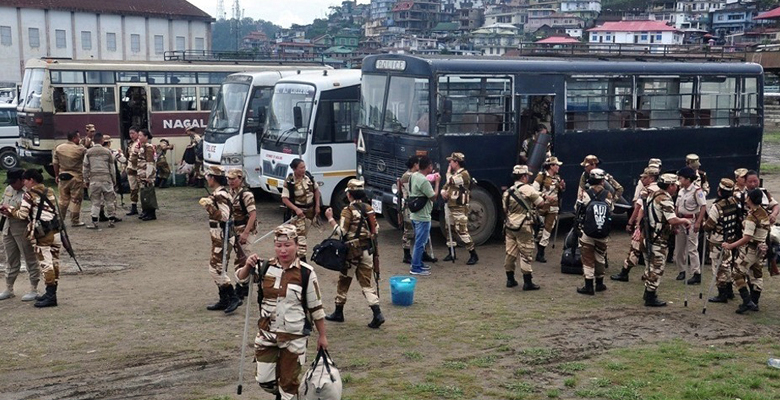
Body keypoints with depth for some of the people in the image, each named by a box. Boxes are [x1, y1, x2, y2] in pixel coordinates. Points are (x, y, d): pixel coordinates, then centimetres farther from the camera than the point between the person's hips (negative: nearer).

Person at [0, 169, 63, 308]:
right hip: (55, 231, 7)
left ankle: (50, 296, -8)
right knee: (54, 262, 9)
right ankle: (51, 293, 16)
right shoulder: (49, 192, 15)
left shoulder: (29, 194, -5)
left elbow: (23, 215, -8)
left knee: (45, 263, -6)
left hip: (41, 233, -7)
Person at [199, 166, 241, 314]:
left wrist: (208, 205, -26)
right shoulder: (217, 193, 14)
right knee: (218, 268, 14)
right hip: (218, 236, 11)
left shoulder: (221, 195, -18)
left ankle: (233, 298, -7)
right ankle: (224, 300, 20)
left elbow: (224, 216, -27)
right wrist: (208, 204, 17)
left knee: (215, 268, -10)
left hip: (222, 237, -11)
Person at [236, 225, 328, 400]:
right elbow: (240, 277, 9)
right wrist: (248, 266, -13)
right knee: (264, 379, 10)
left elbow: (316, 307, -4)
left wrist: (322, 336, 0)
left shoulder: (306, 273, -12)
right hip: (266, 333, 3)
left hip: (294, 337, -3)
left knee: (289, 382, 10)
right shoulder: (265, 267, -5)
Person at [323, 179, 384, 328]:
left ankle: (338, 312, 24)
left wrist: (330, 219, -9)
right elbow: (376, 230, 8)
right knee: (366, 283, 6)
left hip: (353, 252, -5)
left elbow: (342, 232, -17)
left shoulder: (348, 211, -13)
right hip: (368, 250, 5)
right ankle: (377, 314, -8)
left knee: (344, 281, 12)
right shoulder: (369, 209, 6)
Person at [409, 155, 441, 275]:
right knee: (420, 243, -2)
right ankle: (416, 268, 4)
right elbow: (433, 197, -17)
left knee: (419, 242, 20)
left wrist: (432, 180, 10)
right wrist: (437, 182, -7)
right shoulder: (424, 181, -23)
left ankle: (418, 263, 29)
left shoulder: (413, 176, 6)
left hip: (414, 215, 10)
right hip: (422, 217, -10)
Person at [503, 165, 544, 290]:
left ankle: (510, 280, 19)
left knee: (510, 253, 12)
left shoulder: (508, 192, 10)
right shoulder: (528, 189, -11)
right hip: (523, 227, -7)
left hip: (509, 226, 7)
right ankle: (527, 282, 2)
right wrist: (536, 193, 10)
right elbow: (541, 203, -6)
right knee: (526, 255, -1)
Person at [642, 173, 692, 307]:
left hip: (649, 236, 9)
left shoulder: (654, 195, 10)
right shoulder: (665, 199, -20)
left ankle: (648, 292, 32)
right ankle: (651, 298, 4)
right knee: (656, 268, -1)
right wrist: (684, 220, -13)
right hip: (659, 240, -9)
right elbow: (673, 220, -29)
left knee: (650, 266, 20)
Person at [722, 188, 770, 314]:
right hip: (761, 247, 9)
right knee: (756, 275, 15)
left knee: (738, 273, -3)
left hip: (751, 249, -9)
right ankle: (754, 303, 21)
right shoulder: (765, 213, 5)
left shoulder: (752, 217, -22)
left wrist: (731, 246, -26)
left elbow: (747, 238, -26)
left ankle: (747, 301, -10)